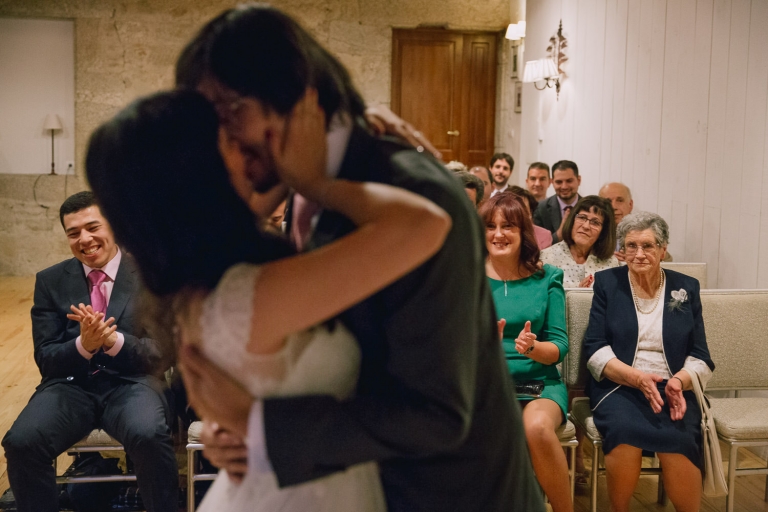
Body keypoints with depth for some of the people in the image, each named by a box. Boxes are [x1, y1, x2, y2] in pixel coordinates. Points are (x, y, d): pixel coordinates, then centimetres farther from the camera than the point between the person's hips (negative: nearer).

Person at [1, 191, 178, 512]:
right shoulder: (50, 281, 9)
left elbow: (163, 354, -2)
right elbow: (46, 360, 5)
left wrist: (114, 340, -21)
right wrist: (83, 345, -18)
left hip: (131, 383, -2)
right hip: (71, 384, 2)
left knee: (149, 436, -35)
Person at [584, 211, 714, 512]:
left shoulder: (686, 288, 12)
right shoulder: (607, 282, 8)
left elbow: (700, 357, 8)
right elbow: (595, 349, 0)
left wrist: (678, 381, -14)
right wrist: (637, 378, -16)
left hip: (673, 388, 1)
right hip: (618, 386, -1)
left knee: (680, 440, -31)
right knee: (624, 430, -33)